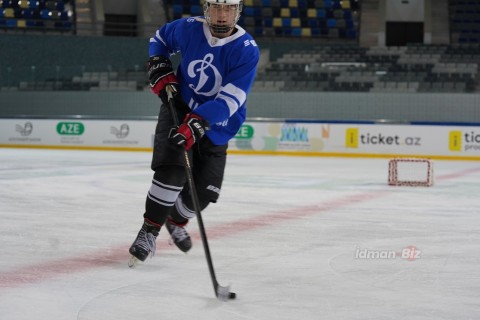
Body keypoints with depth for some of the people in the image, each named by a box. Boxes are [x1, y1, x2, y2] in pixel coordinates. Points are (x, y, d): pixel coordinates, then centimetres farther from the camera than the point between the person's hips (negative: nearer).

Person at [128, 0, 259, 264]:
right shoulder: (189, 28, -11)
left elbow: (229, 100, -28)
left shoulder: (247, 50, -20)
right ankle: (149, 232, -14)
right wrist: (159, 69, -5)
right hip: (179, 109, 0)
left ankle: (176, 221, 34)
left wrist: (197, 124, -41)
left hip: (215, 126, 1)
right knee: (172, 171, -24)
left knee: (205, 190, 2)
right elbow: (159, 39, 13)